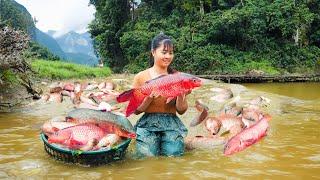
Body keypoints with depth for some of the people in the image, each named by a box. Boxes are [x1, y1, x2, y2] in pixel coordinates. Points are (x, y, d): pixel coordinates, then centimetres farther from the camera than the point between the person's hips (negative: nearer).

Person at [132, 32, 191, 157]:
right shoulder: (141, 77, 0)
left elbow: (181, 111, 3)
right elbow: (136, 110, 0)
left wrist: (181, 95, -17)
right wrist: (150, 98, -18)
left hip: (172, 125, 1)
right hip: (148, 125, -1)